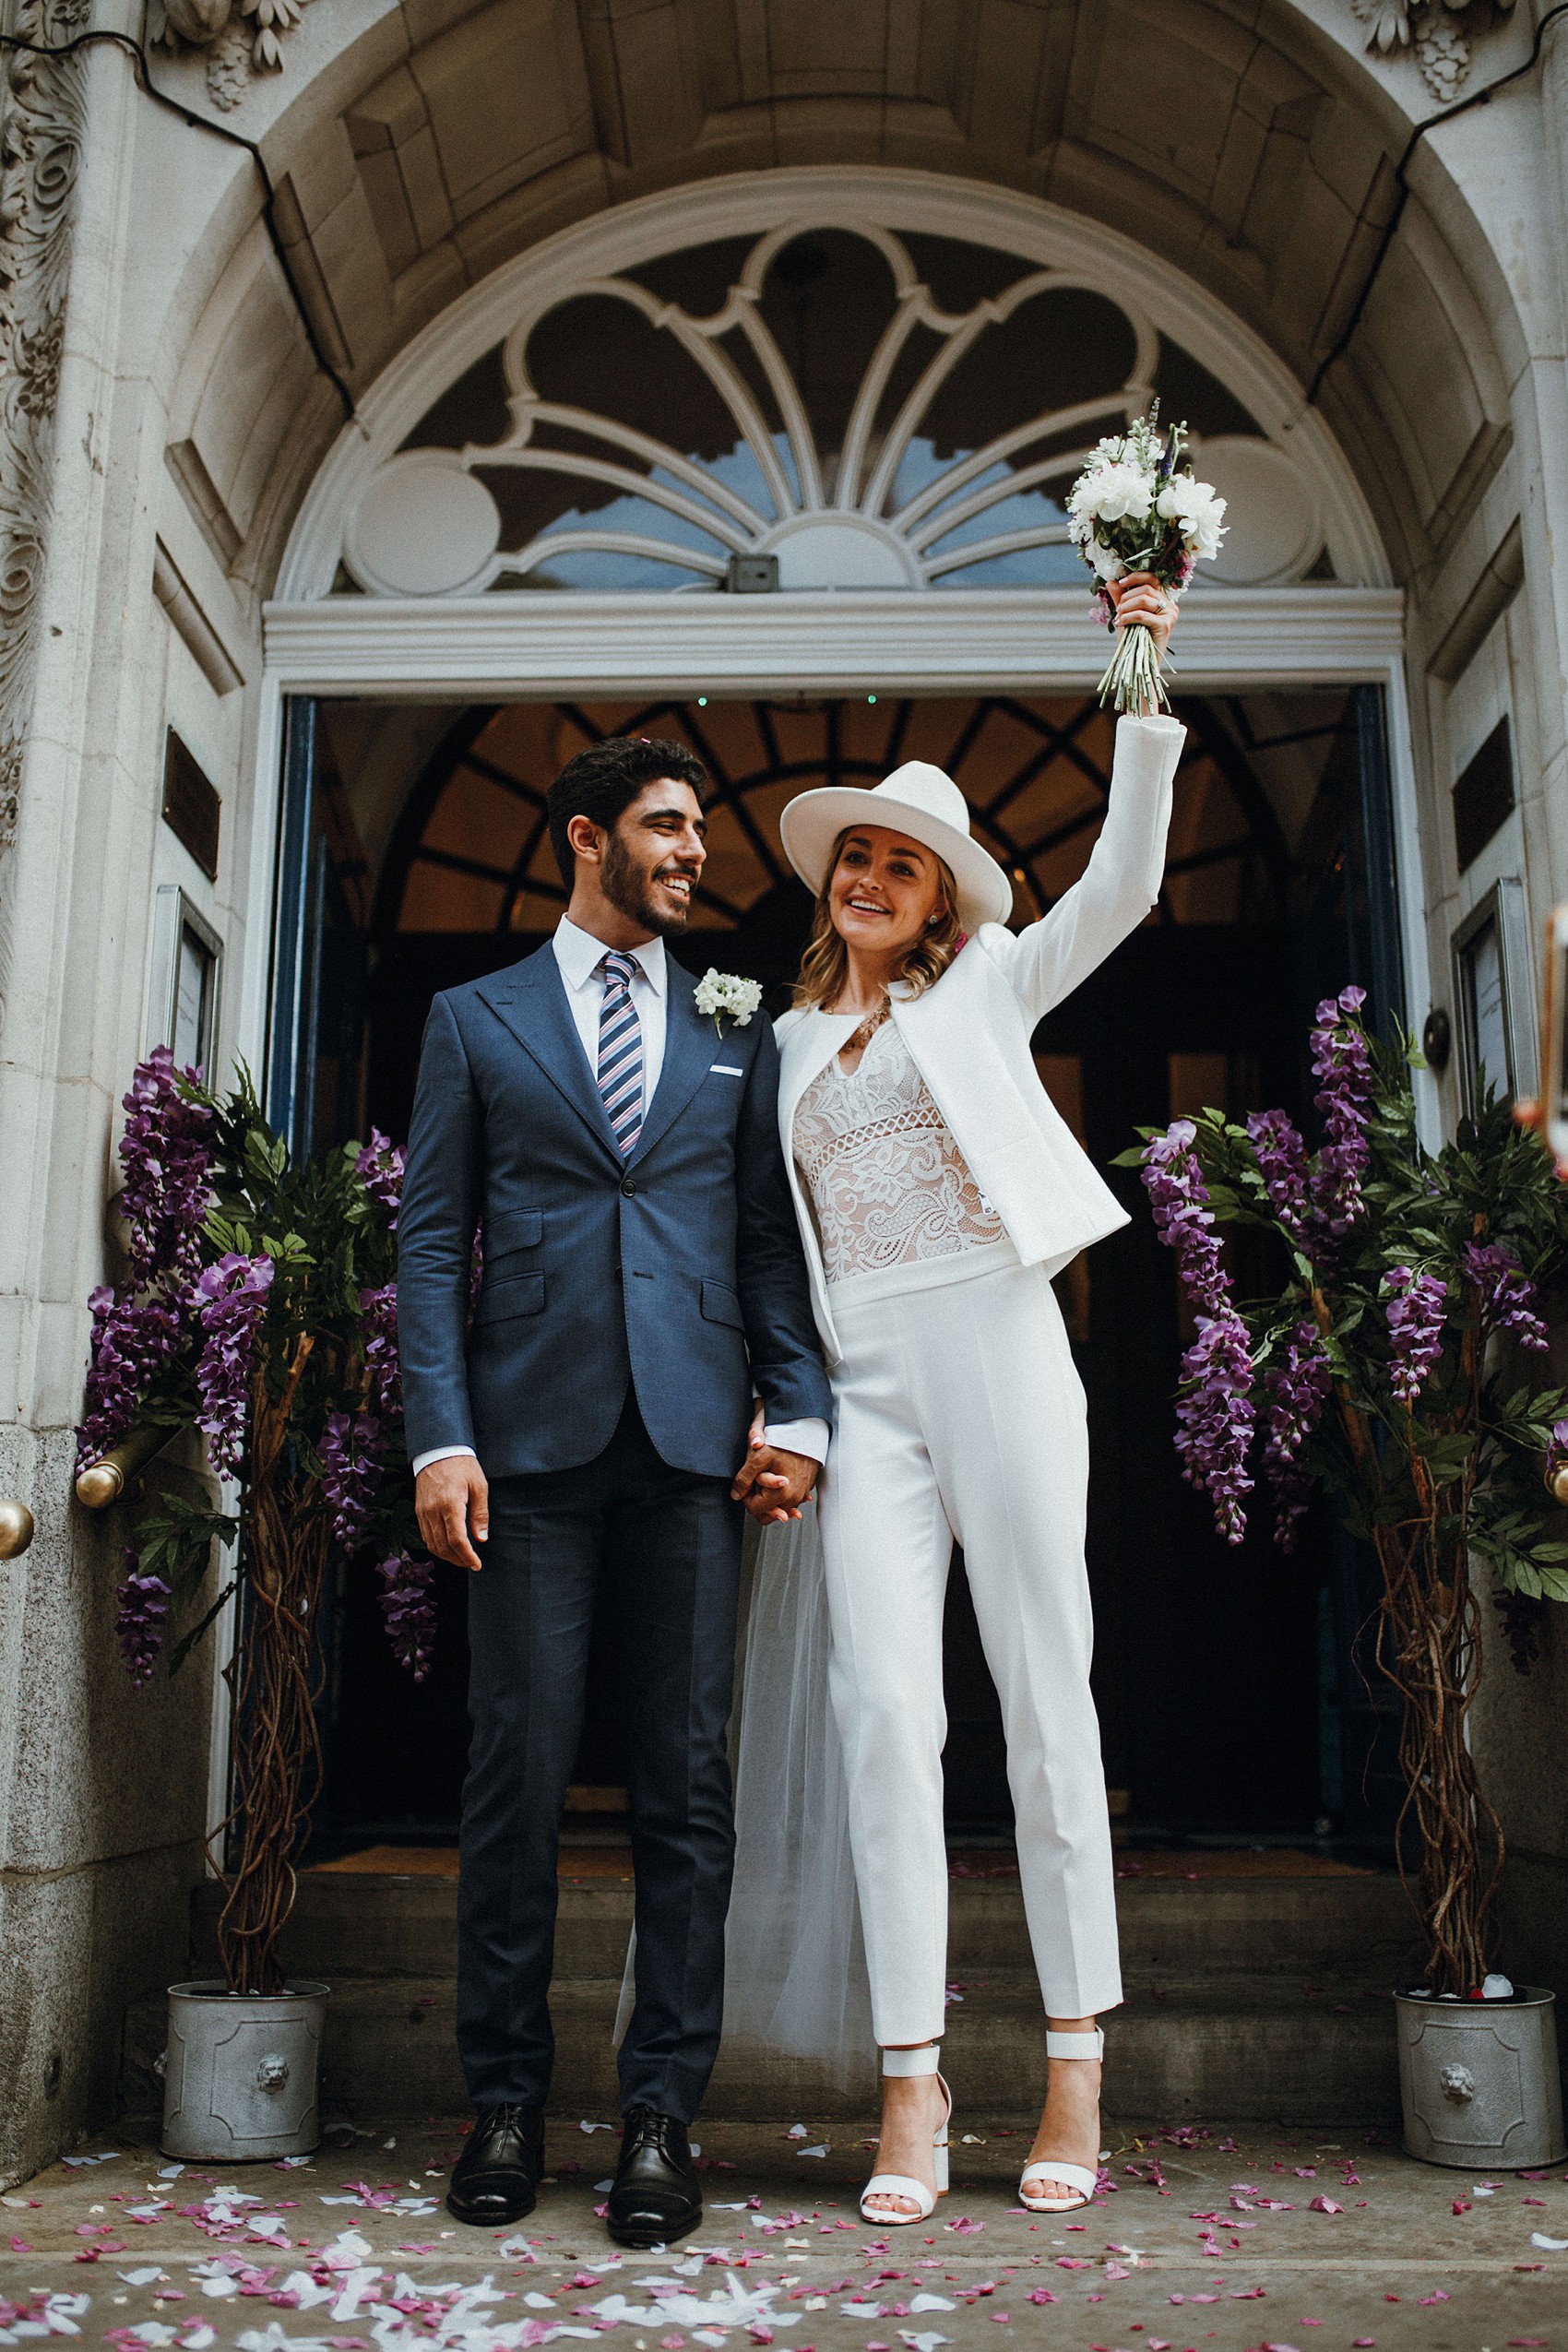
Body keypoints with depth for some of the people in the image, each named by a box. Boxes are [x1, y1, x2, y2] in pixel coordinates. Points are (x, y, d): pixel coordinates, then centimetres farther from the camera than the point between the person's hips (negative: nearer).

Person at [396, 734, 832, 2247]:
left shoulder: (737, 1032, 17)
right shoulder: (475, 1020, 12)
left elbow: (770, 1234, 12)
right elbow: (431, 1238, 6)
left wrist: (798, 1406, -1)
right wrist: (441, 1435, -5)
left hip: (691, 1440, 1)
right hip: (531, 1438, -1)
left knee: (685, 1781, 2)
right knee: (517, 1774, 2)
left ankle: (661, 2114, 12)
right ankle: (505, 2101, 16)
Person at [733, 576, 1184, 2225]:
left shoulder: (984, 987, 12)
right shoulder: (792, 1043, 20)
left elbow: (1122, 882, -1)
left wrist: (1145, 694, -9)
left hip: (997, 1348, -2)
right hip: (863, 1385, 3)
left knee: (1045, 1703, -1)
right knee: (880, 1709, -7)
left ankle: (1076, 2073, 9)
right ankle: (912, 2087, 1)